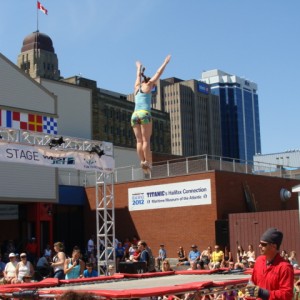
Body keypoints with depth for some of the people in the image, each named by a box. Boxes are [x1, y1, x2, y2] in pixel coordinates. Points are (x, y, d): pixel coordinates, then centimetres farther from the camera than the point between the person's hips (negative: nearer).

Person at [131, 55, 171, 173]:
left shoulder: (137, 87, 24)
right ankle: (148, 162, -18)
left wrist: (139, 68, 60)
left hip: (134, 115, 5)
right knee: (146, 140, -11)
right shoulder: (147, 86, 11)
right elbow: (158, 74, 15)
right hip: (144, 114, -5)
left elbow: (138, 77, 43)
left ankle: (142, 161, -12)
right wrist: (165, 63, 24)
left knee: (139, 141, -2)